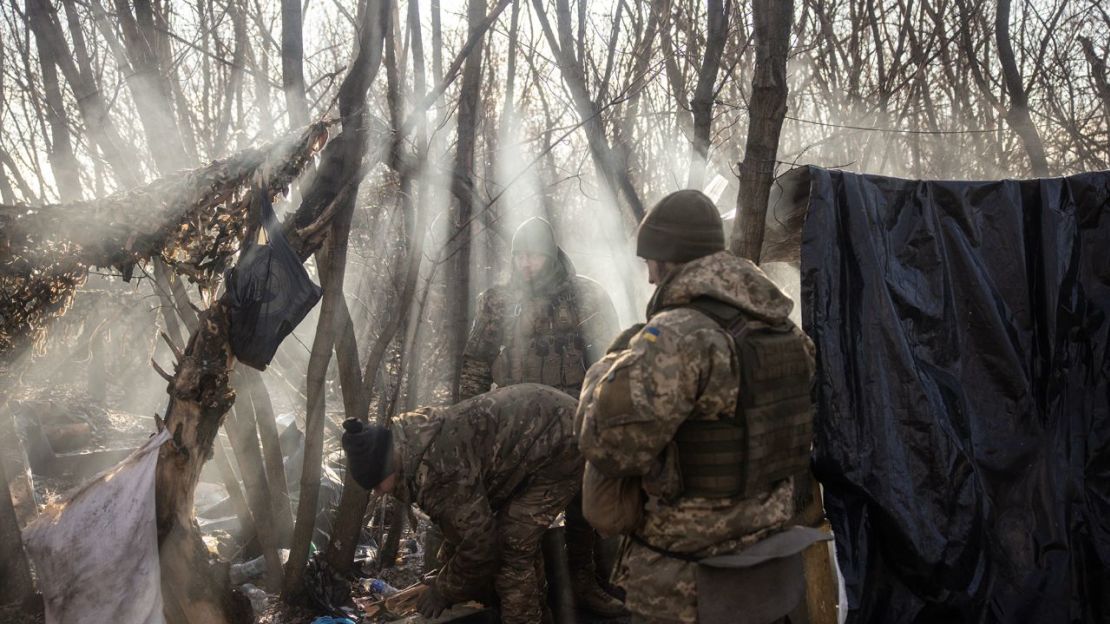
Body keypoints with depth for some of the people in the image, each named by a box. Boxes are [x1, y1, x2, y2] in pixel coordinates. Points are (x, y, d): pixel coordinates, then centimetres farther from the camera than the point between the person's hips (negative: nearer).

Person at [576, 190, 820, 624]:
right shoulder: (782, 329, 3)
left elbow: (608, 445, -24)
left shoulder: (678, 336, -23)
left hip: (687, 578, -7)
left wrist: (609, 366, -8)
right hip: (767, 552, 7)